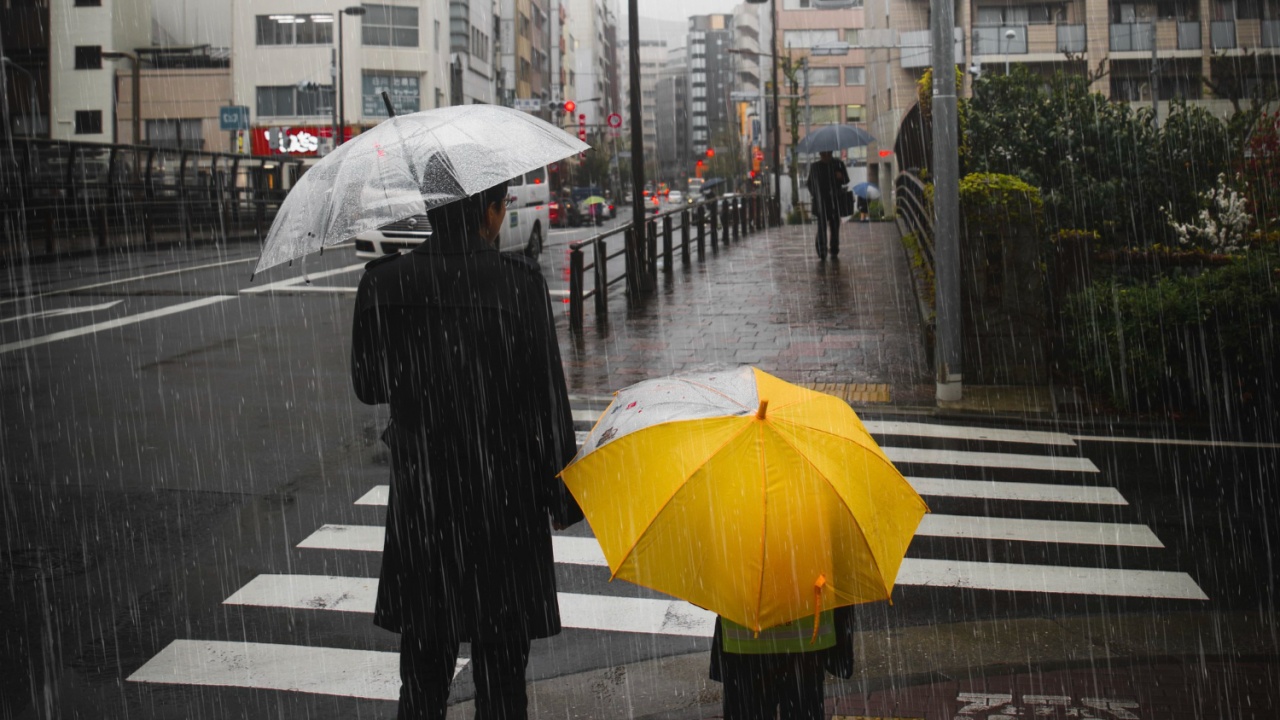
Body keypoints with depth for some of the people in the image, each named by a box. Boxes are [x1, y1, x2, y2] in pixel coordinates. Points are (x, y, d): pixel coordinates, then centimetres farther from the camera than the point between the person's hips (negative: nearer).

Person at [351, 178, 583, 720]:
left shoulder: (384, 283, -5)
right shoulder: (519, 282, -13)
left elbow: (368, 386, 5)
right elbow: (547, 398, -11)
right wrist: (561, 493, -1)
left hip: (419, 499, 3)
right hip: (505, 502, -2)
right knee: (500, 675, 11)